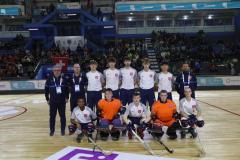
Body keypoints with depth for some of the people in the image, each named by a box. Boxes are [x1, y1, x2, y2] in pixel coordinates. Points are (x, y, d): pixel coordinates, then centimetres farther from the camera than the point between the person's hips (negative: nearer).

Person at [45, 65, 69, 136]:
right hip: (53, 101, 0)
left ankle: (63, 130, 20)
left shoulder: (64, 79, -2)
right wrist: (47, 99, 1)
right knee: (52, 116, 8)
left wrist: (67, 97, 4)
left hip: (62, 101, 1)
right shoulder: (49, 80, -5)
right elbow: (46, 90, 1)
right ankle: (52, 130, 22)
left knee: (63, 116, 7)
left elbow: (67, 89, 6)